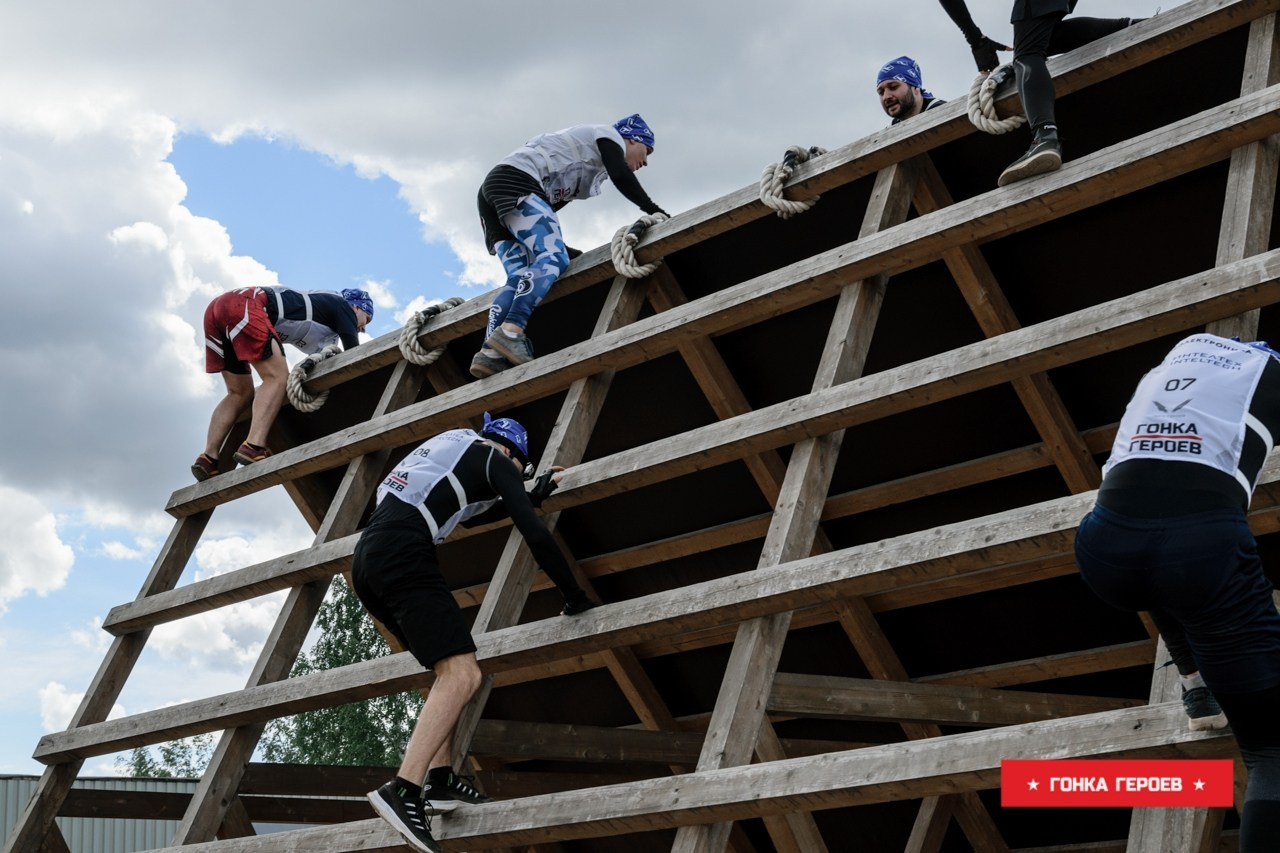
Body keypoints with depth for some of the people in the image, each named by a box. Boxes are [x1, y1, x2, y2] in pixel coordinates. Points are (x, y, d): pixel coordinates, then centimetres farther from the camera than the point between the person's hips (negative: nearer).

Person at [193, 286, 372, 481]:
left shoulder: (318, 306, 34)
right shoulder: (342, 306, 13)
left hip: (217, 307, 9)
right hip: (243, 306, -9)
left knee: (241, 393, 12)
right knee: (277, 378, -11)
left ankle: (208, 458, 0)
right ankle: (253, 447, -29)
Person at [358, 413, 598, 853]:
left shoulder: (451, 452, 32)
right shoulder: (493, 458, 9)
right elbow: (535, 535, 0)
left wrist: (537, 493, 55)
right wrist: (577, 599, 8)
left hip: (366, 558, 9)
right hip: (402, 554, -9)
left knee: (450, 668, 19)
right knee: (463, 674, -17)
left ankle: (440, 780, 8)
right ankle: (403, 791, -30)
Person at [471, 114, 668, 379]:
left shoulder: (590, 174, 35)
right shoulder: (608, 134, 12)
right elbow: (621, 176, -8)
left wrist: (558, 244, 27)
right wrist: (652, 209, -6)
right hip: (515, 181, -9)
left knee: (520, 277, -3)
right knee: (554, 258, -20)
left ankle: (490, 353, -21)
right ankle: (510, 332, -39)